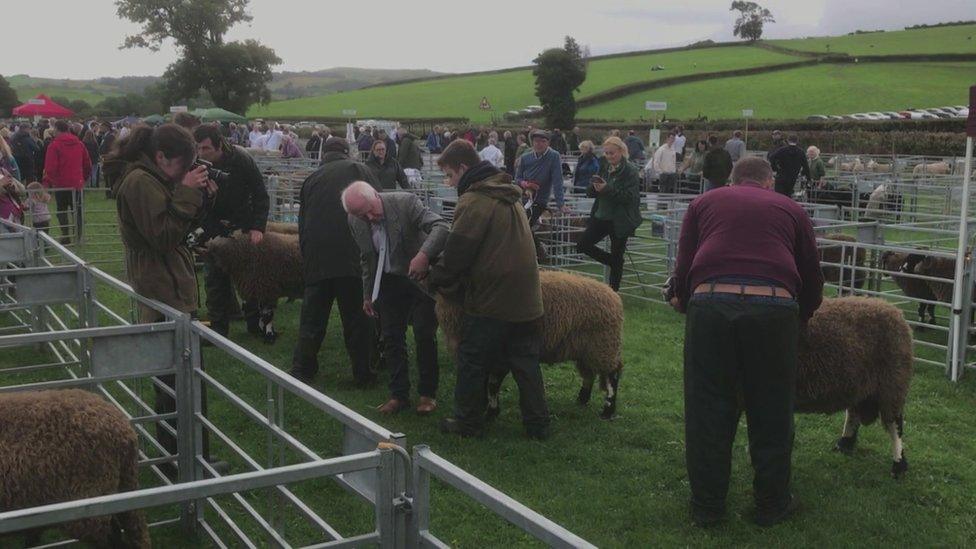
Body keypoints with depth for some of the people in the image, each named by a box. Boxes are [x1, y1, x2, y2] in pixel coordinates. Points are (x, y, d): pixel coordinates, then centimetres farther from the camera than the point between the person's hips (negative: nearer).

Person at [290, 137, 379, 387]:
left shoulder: (312, 179, 17)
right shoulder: (358, 170, 6)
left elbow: (302, 222, 17)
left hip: (316, 260, 3)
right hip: (352, 256, -3)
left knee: (312, 318, 12)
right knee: (356, 317, 5)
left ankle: (301, 370, 15)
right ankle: (363, 373, 10)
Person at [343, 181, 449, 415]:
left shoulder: (406, 202, -23)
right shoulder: (355, 221, -6)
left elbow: (441, 227, -32)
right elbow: (367, 259, 9)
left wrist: (424, 255, -47)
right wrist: (368, 294, 15)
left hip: (421, 276, -4)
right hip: (389, 282, 5)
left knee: (424, 335, -3)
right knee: (392, 338, 6)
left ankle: (428, 393, 13)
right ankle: (399, 394, 18)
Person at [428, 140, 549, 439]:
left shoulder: (473, 202, -15)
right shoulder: (508, 197, 14)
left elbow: (456, 255, -15)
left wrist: (434, 279, 3)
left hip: (490, 301, -8)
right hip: (525, 299, 8)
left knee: (472, 362, 8)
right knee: (526, 363, 13)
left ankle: (468, 421, 18)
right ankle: (537, 423, 18)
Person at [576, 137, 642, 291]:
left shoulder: (630, 171, -11)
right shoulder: (604, 168, 9)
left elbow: (630, 196, -21)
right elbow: (590, 193, 10)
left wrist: (607, 189, -27)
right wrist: (594, 186, -14)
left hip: (620, 220, -6)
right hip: (602, 215, 7)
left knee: (617, 257, 3)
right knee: (582, 244, 0)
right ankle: (613, 263, 20)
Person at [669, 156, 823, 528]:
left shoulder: (705, 203, 22)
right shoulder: (790, 210, 23)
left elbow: (683, 267, 12)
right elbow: (812, 277, 24)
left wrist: (684, 301, 31)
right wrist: (800, 316, 41)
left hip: (710, 304, 0)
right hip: (775, 308, 0)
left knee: (708, 412, 11)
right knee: (770, 414, 14)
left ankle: (706, 506, 21)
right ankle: (771, 505, 26)